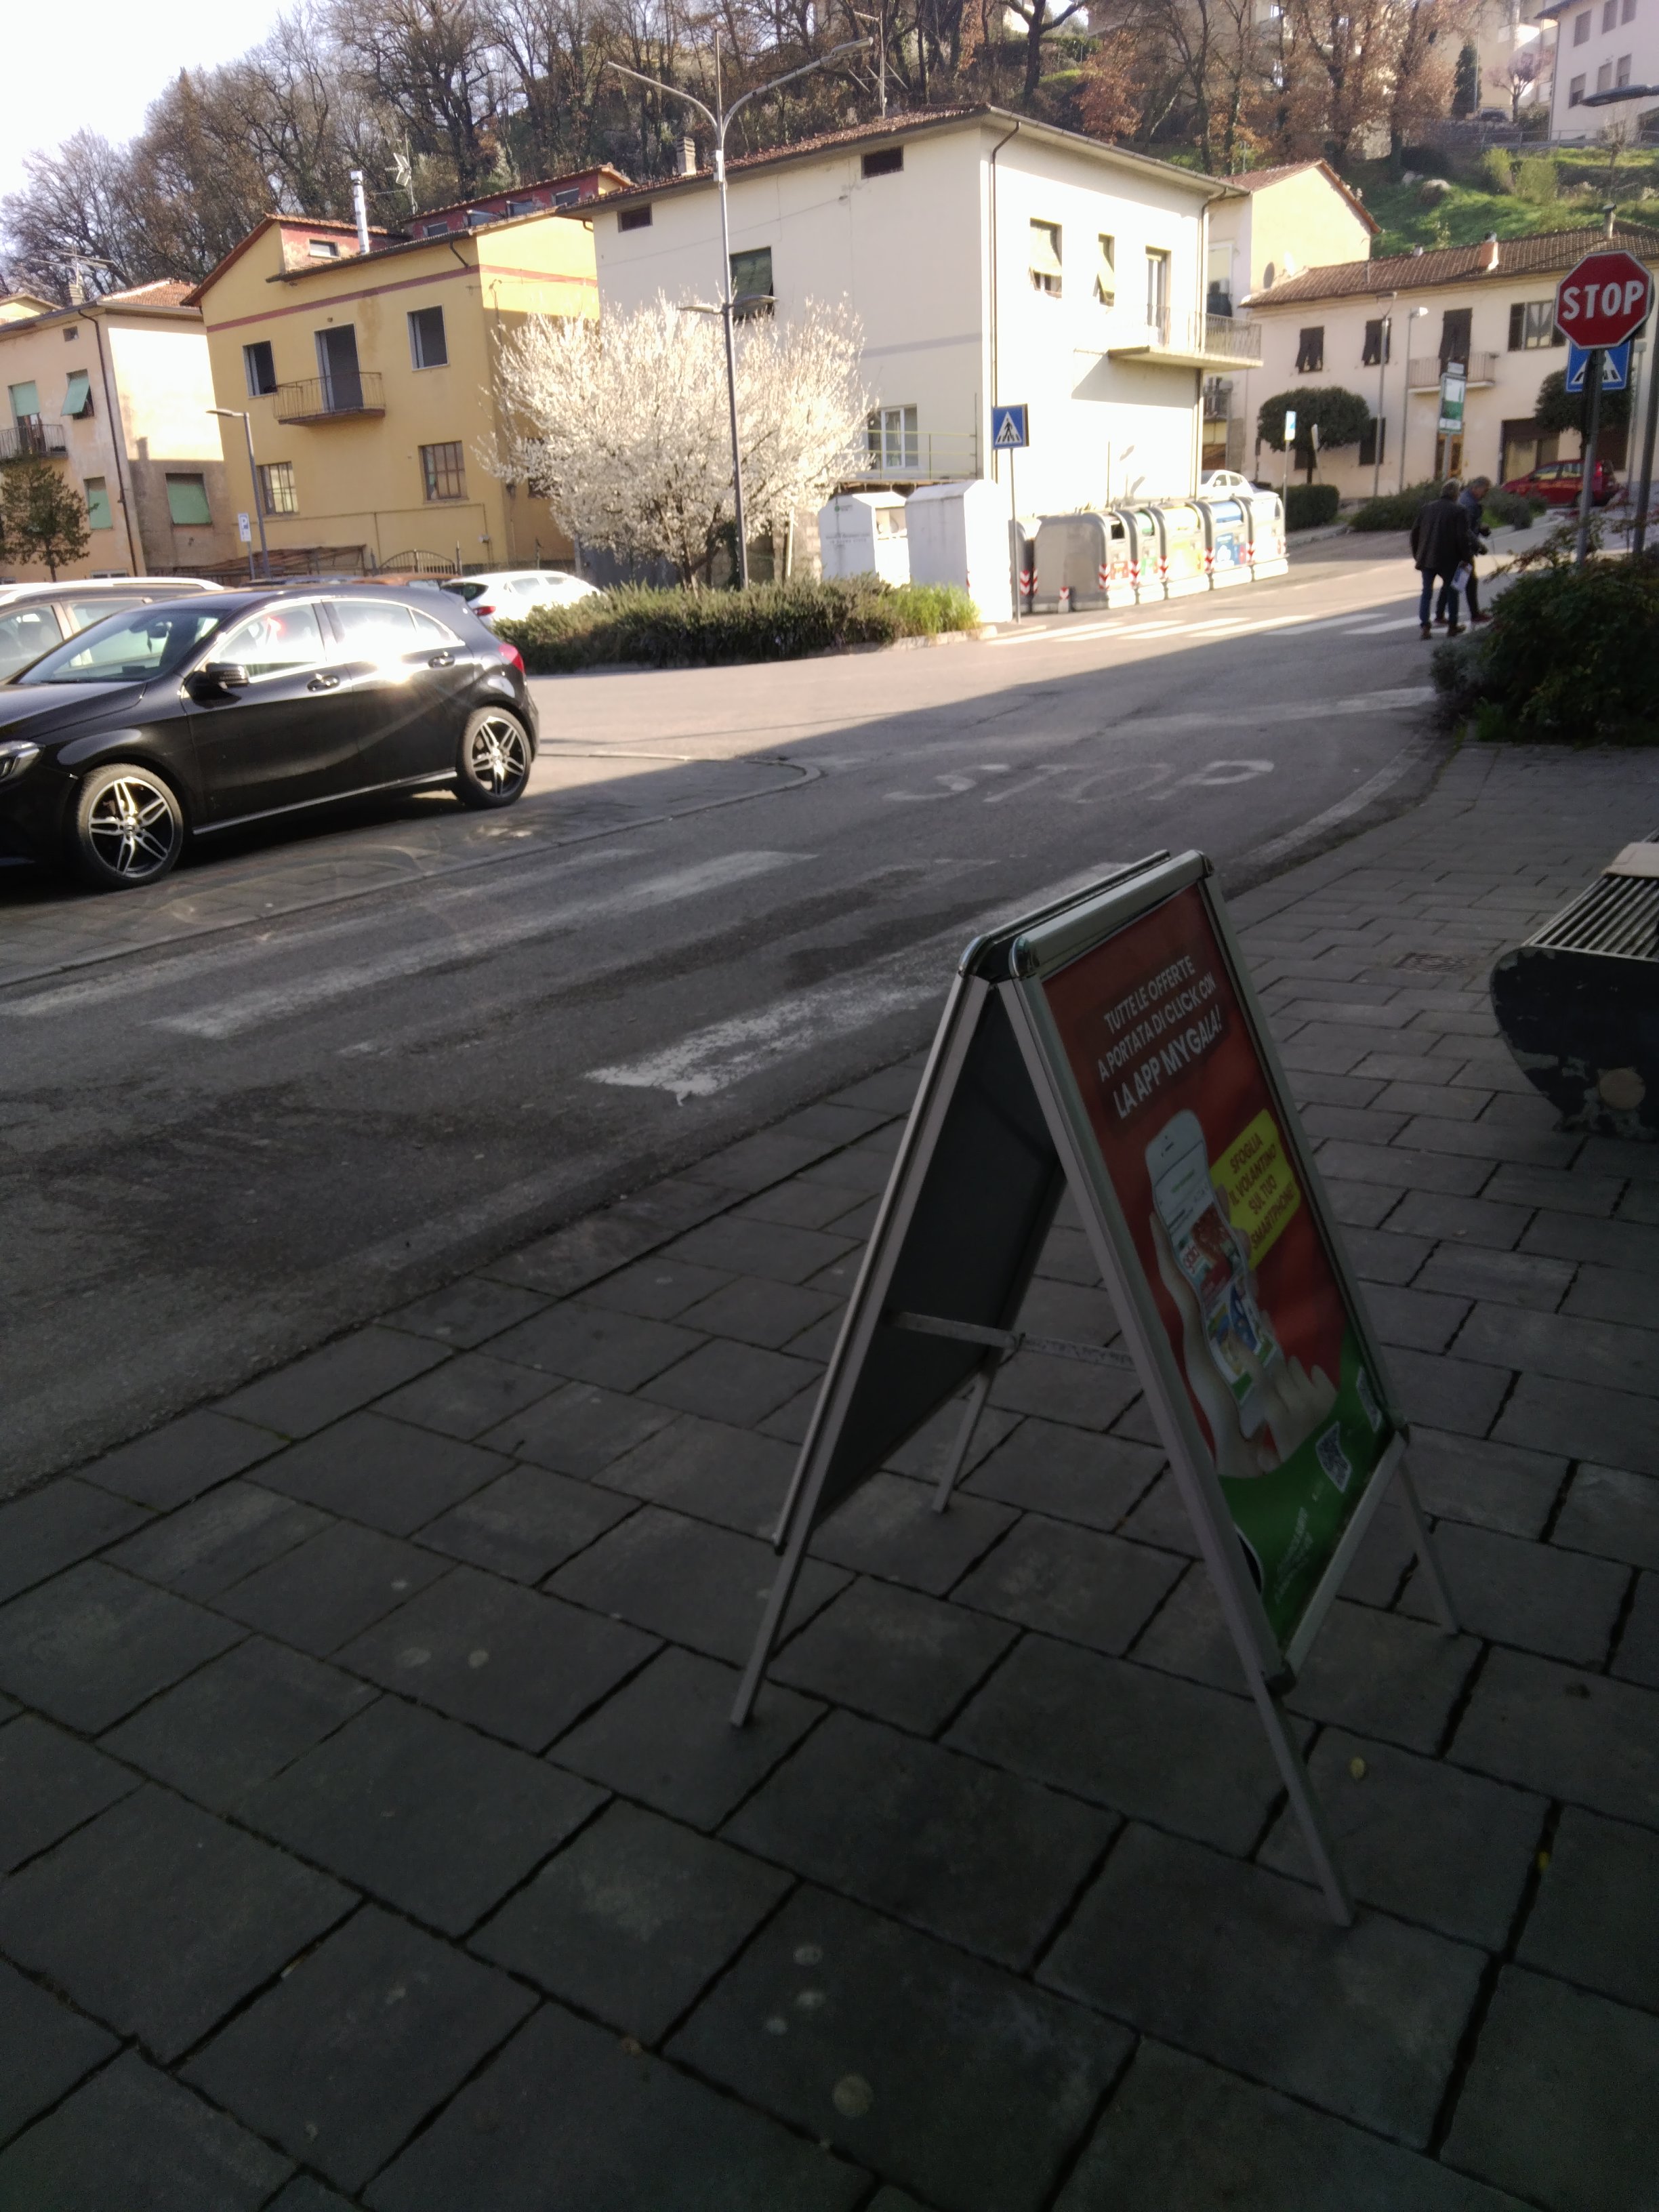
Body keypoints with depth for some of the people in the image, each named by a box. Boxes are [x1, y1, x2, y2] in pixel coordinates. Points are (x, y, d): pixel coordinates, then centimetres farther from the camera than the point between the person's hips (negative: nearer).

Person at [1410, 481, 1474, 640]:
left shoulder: (1426, 508, 6)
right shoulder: (1459, 511, -9)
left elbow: (1415, 532, 8)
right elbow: (1463, 537, -13)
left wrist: (1417, 554, 17)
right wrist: (1466, 557, -2)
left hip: (1427, 558, 3)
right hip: (1449, 560, -3)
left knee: (1427, 592, 7)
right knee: (1452, 591, 14)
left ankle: (1425, 626, -6)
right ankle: (1453, 627, 21)